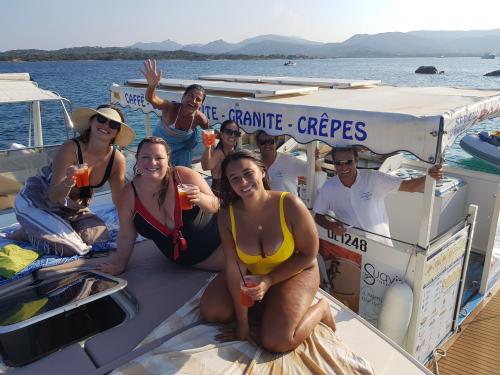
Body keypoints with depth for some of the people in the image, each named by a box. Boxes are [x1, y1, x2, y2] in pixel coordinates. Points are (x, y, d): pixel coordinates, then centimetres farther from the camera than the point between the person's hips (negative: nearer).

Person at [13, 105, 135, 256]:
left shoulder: (117, 159, -15)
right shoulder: (71, 148, -28)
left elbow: (120, 200, -4)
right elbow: (53, 197, -28)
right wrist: (68, 183, -49)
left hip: (74, 209, 5)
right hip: (35, 203, -5)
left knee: (102, 239, -7)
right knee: (73, 248, -19)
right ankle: (28, 232, 8)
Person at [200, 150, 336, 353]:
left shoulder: (290, 205, -29)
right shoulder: (227, 215, -19)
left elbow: (309, 255, -17)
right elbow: (234, 266, -19)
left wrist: (268, 281, -23)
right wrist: (242, 322, -18)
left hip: (294, 272, -4)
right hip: (251, 273, 4)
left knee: (276, 341, -21)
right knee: (211, 311, -6)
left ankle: (320, 309, 6)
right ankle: (261, 301, 16)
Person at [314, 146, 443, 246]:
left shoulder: (374, 179, -15)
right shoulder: (328, 188, -11)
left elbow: (410, 187, -16)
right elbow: (318, 216, 0)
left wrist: (429, 177, -35)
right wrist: (331, 225, -20)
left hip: (381, 244, 0)